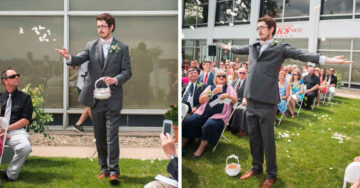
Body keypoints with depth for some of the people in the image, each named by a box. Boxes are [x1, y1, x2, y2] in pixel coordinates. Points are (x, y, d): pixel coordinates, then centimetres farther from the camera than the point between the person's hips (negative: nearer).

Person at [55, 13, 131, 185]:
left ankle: (113, 171, -2)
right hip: (95, 98, 3)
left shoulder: (122, 48, 2)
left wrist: (115, 79, -20)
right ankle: (104, 168, 24)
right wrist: (69, 57, -29)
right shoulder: (91, 46, 9)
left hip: (113, 98, -3)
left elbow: (127, 72, -1)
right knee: (99, 136, 11)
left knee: (112, 135, -8)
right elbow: (80, 59, -7)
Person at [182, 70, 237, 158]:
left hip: (219, 114, -3)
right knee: (187, 122, -19)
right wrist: (212, 93, -7)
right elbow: (200, 100, 7)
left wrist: (228, 96, -14)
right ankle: (182, 145, -6)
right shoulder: (210, 87, 19)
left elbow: (235, 100, 6)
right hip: (204, 112, 3)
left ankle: (201, 148, -18)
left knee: (209, 125, -34)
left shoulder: (228, 87, 16)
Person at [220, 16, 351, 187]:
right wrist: (228, 47, 52)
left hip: (267, 102, -5)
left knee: (267, 139, 3)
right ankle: (256, 167, 32)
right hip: (250, 101, 5)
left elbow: (302, 55, -12)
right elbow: (238, 49, 35)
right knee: (253, 137, 14)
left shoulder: (280, 49, -2)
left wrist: (327, 60, -23)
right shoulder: (252, 47, 15)